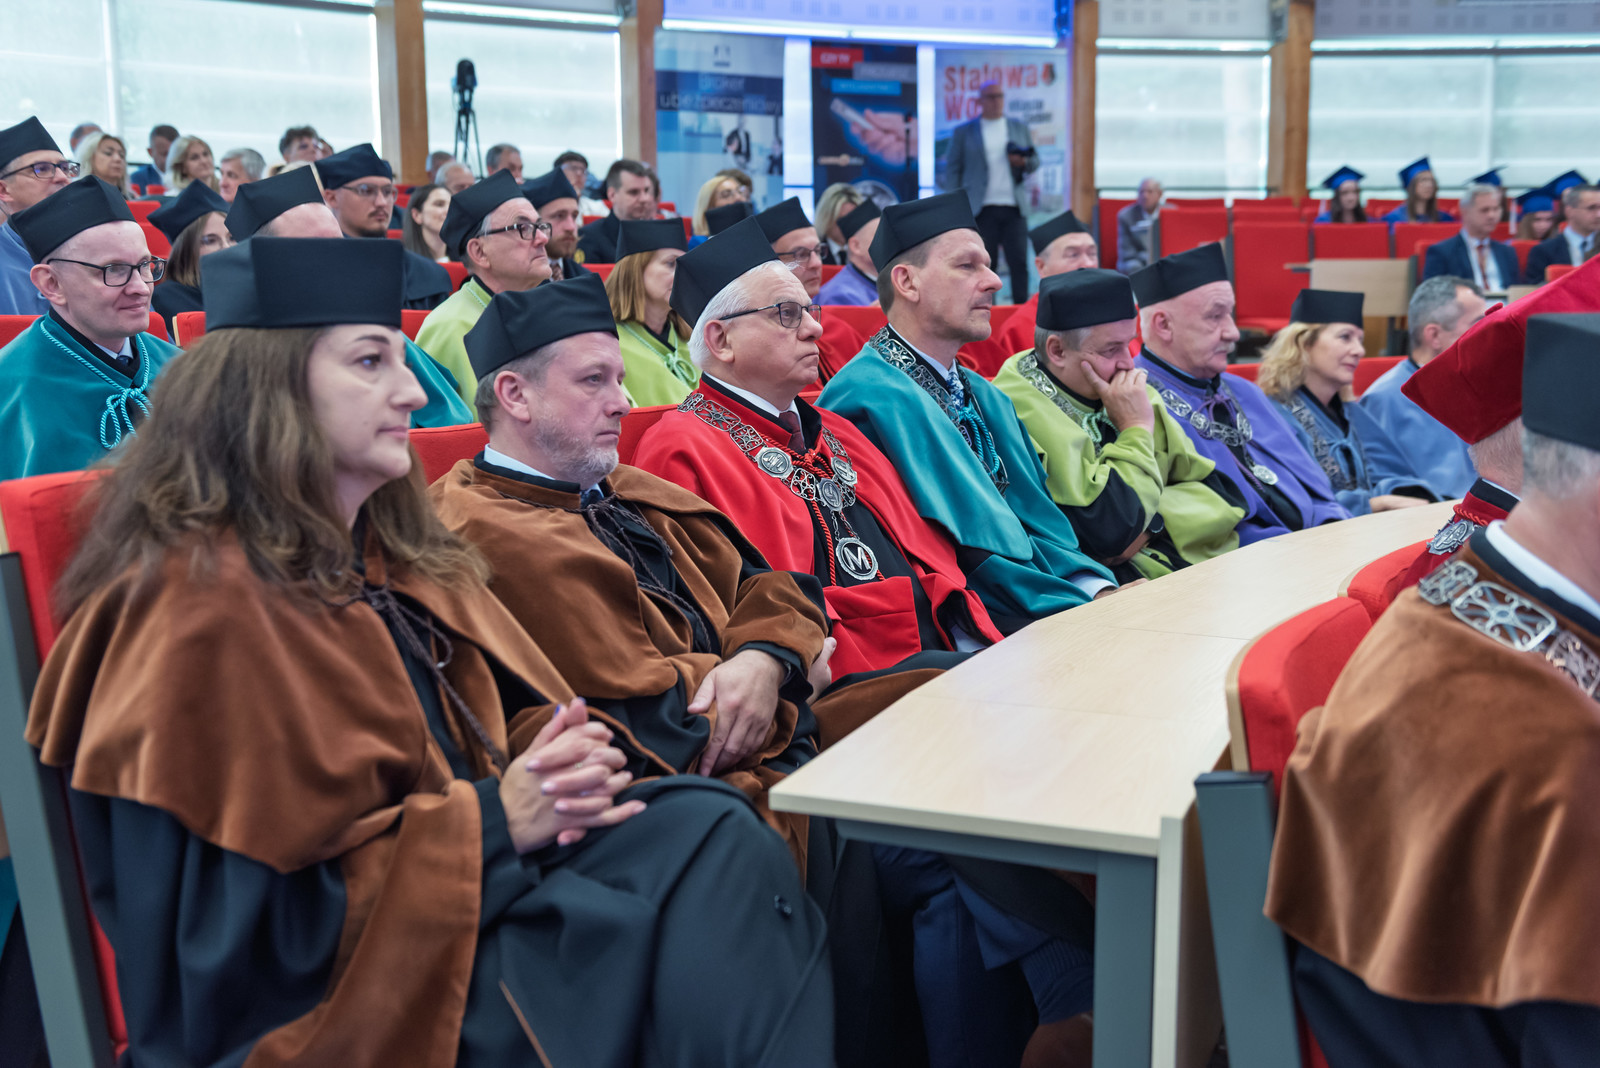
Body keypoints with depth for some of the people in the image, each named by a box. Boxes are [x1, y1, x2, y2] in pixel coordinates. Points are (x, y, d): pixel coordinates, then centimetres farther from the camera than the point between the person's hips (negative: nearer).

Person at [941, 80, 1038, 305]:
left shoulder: (1020, 127, 16)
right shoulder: (963, 132, 9)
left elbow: (1035, 161, 19)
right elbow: (952, 169, 6)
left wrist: (1024, 162, -6)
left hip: (1013, 208, 2)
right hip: (982, 209, -2)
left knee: (1019, 263, -3)